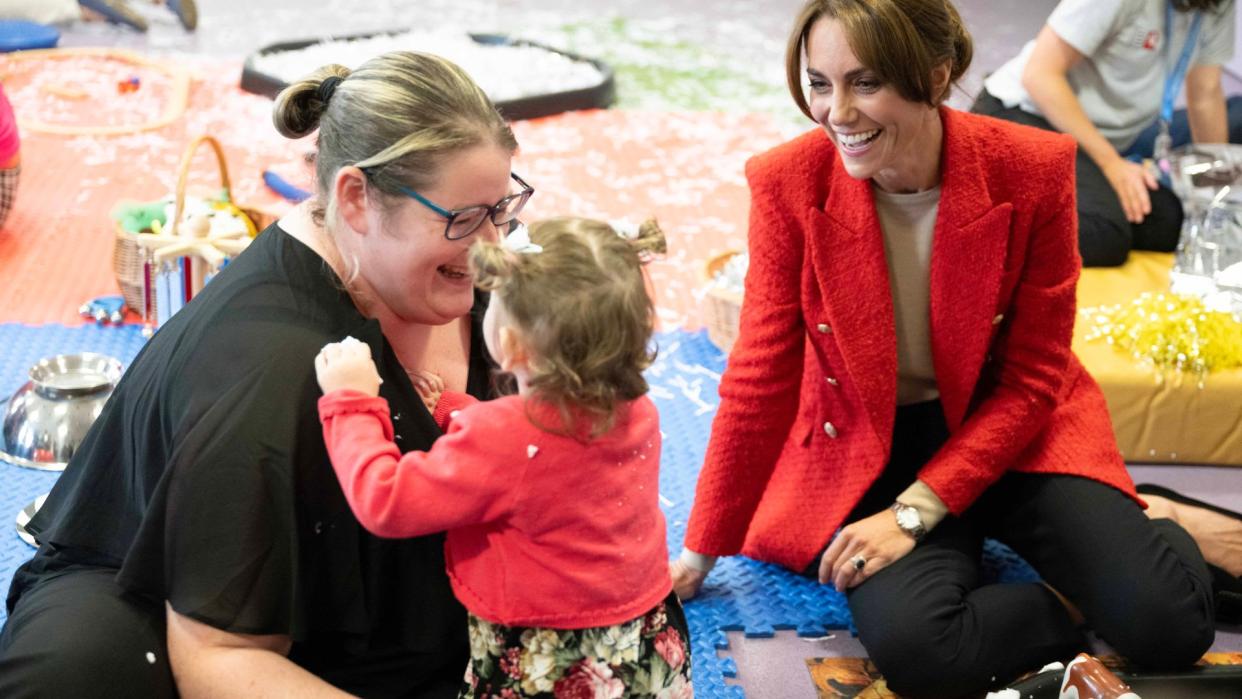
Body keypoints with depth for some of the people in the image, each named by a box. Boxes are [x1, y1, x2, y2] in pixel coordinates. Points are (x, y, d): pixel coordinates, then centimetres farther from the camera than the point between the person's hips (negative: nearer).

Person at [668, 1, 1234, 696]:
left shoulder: (1033, 171, -17)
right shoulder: (789, 182, -15)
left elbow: (1032, 379, -9)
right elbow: (761, 379, -7)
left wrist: (916, 512, -18)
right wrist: (703, 552, -3)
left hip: (1009, 432, 0)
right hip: (868, 449, 0)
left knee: (1168, 624, -21)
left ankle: (1158, 531, 12)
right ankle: (1072, 605, -2)